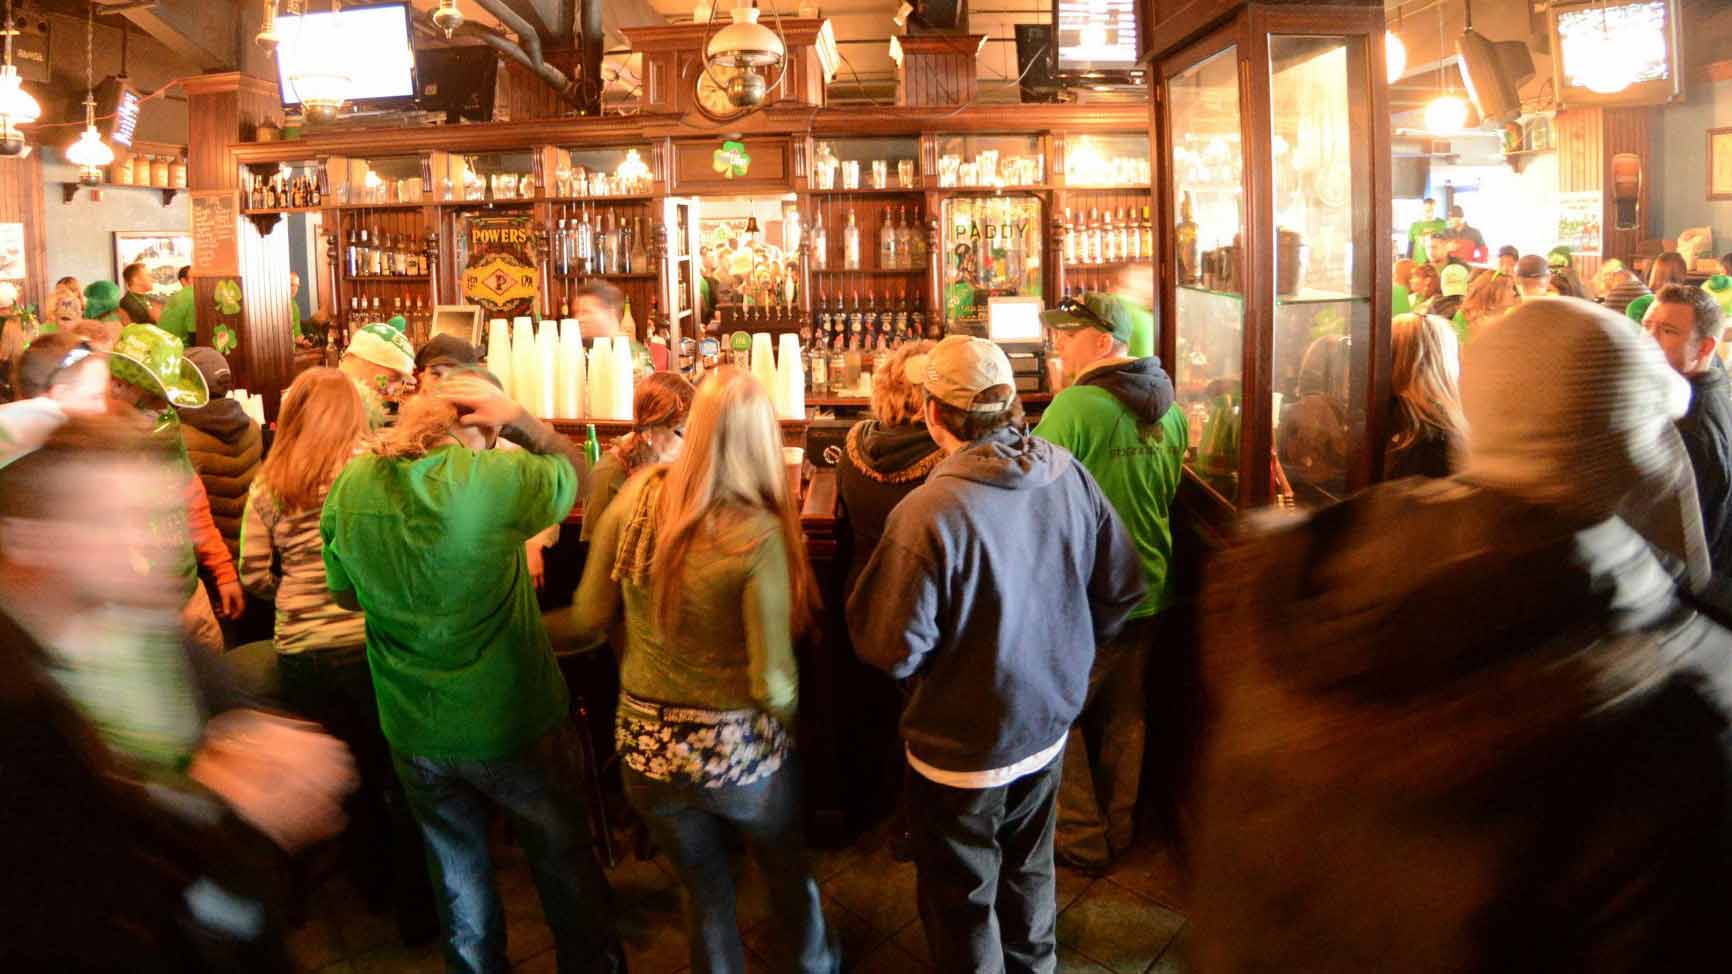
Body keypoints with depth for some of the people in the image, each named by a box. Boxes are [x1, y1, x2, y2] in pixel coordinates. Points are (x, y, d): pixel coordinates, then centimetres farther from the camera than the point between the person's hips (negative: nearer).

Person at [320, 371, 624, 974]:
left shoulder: (350, 486, -9)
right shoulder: (495, 479, -26)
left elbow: (345, 594, 6)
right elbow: (572, 469, -6)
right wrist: (518, 418, -16)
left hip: (414, 734, 4)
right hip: (510, 725, -4)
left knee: (457, 869, 24)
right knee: (563, 858, 19)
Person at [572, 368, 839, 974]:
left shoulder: (638, 496, -12)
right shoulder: (758, 534, -23)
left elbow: (588, 617, -2)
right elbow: (773, 683, -20)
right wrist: (788, 727, 1)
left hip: (647, 748, 3)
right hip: (738, 752, -3)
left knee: (704, 891, 26)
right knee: (789, 875, 27)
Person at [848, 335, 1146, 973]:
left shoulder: (928, 513, -30)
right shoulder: (1069, 476, -13)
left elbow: (893, 651, -23)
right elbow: (1124, 587, -2)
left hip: (963, 751, -6)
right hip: (1048, 724, 6)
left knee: (962, 900, 18)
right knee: (1028, 870, 29)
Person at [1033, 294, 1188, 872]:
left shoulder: (1075, 405, -20)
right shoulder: (1169, 408, 5)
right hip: (1151, 593, 7)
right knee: (1126, 716, 19)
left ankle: (1083, 841, 17)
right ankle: (1119, 830, 33)